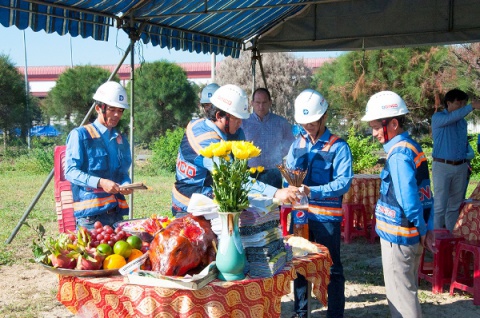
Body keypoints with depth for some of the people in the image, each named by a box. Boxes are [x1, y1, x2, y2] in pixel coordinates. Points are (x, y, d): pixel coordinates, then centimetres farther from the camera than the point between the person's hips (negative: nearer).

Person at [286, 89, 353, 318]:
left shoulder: (338, 146, -9)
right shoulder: (298, 144, 8)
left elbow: (344, 182, -19)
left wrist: (313, 191, -30)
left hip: (326, 216, -5)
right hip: (300, 213, 5)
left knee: (332, 268, 5)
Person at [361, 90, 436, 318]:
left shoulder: (399, 154, -20)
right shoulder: (412, 147, 8)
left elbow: (408, 200, -26)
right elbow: (425, 194, 10)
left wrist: (421, 230, -11)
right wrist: (428, 229, 7)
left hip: (398, 236, -9)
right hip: (411, 236, 9)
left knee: (400, 295, 2)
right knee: (407, 291, 20)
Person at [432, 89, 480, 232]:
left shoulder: (463, 122, 14)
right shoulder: (437, 117, -4)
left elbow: (465, 143, 19)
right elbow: (451, 118, -25)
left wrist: (467, 162, 7)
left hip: (461, 167, 6)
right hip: (442, 166, -6)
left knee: (455, 204, 8)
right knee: (440, 204, -7)